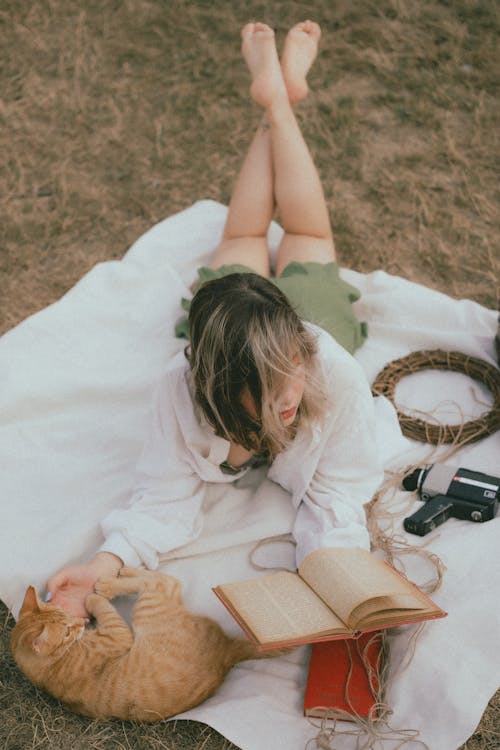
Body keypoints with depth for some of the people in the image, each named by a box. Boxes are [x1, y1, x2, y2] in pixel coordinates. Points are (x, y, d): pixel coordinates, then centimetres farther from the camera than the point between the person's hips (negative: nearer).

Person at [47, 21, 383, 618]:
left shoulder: (335, 375, -51)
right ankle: (272, 100, 48)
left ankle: (281, 97, 46)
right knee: (241, 239, 30)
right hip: (225, 319, 0)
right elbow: (166, 498, -42)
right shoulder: (184, 386, -49)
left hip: (311, 315, 0)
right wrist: (107, 562, -60)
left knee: (306, 237, 30)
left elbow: (334, 498, -43)